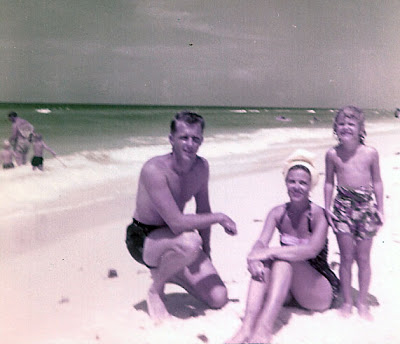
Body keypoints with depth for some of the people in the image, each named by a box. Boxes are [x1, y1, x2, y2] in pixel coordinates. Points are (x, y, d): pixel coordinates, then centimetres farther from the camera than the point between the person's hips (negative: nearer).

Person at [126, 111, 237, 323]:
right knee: (189, 241, -40)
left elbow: (203, 211, 8)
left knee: (219, 299, -3)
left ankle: (166, 273, 22)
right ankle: (155, 289, -9)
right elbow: (177, 223, -34)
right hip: (143, 240, -6)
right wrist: (220, 218, -22)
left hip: (172, 237, 6)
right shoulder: (154, 170, -28)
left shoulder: (201, 166, -5)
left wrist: (205, 253, 8)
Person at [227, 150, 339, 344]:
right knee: (262, 262, -24)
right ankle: (247, 327, -39)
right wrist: (254, 256, -37)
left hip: (321, 291, -4)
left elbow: (312, 250, -31)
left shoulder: (318, 215, -14)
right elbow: (261, 243, -14)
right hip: (288, 289, 4)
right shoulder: (278, 213, -1)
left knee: (283, 259, -29)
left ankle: (265, 328, -43)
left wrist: (270, 252, -36)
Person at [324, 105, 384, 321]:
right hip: (343, 205, 0)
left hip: (366, 205, 0)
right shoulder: (332, 154, -1)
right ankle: (346, 302, 20)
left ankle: (362, 303, 22)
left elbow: (377, 182, 7)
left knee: (363, 258, 7)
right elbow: (329, 182, 8)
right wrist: (328, 208, 4)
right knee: (346, 257, 5)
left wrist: (380, 210, 4)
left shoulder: (370, 153, -1)